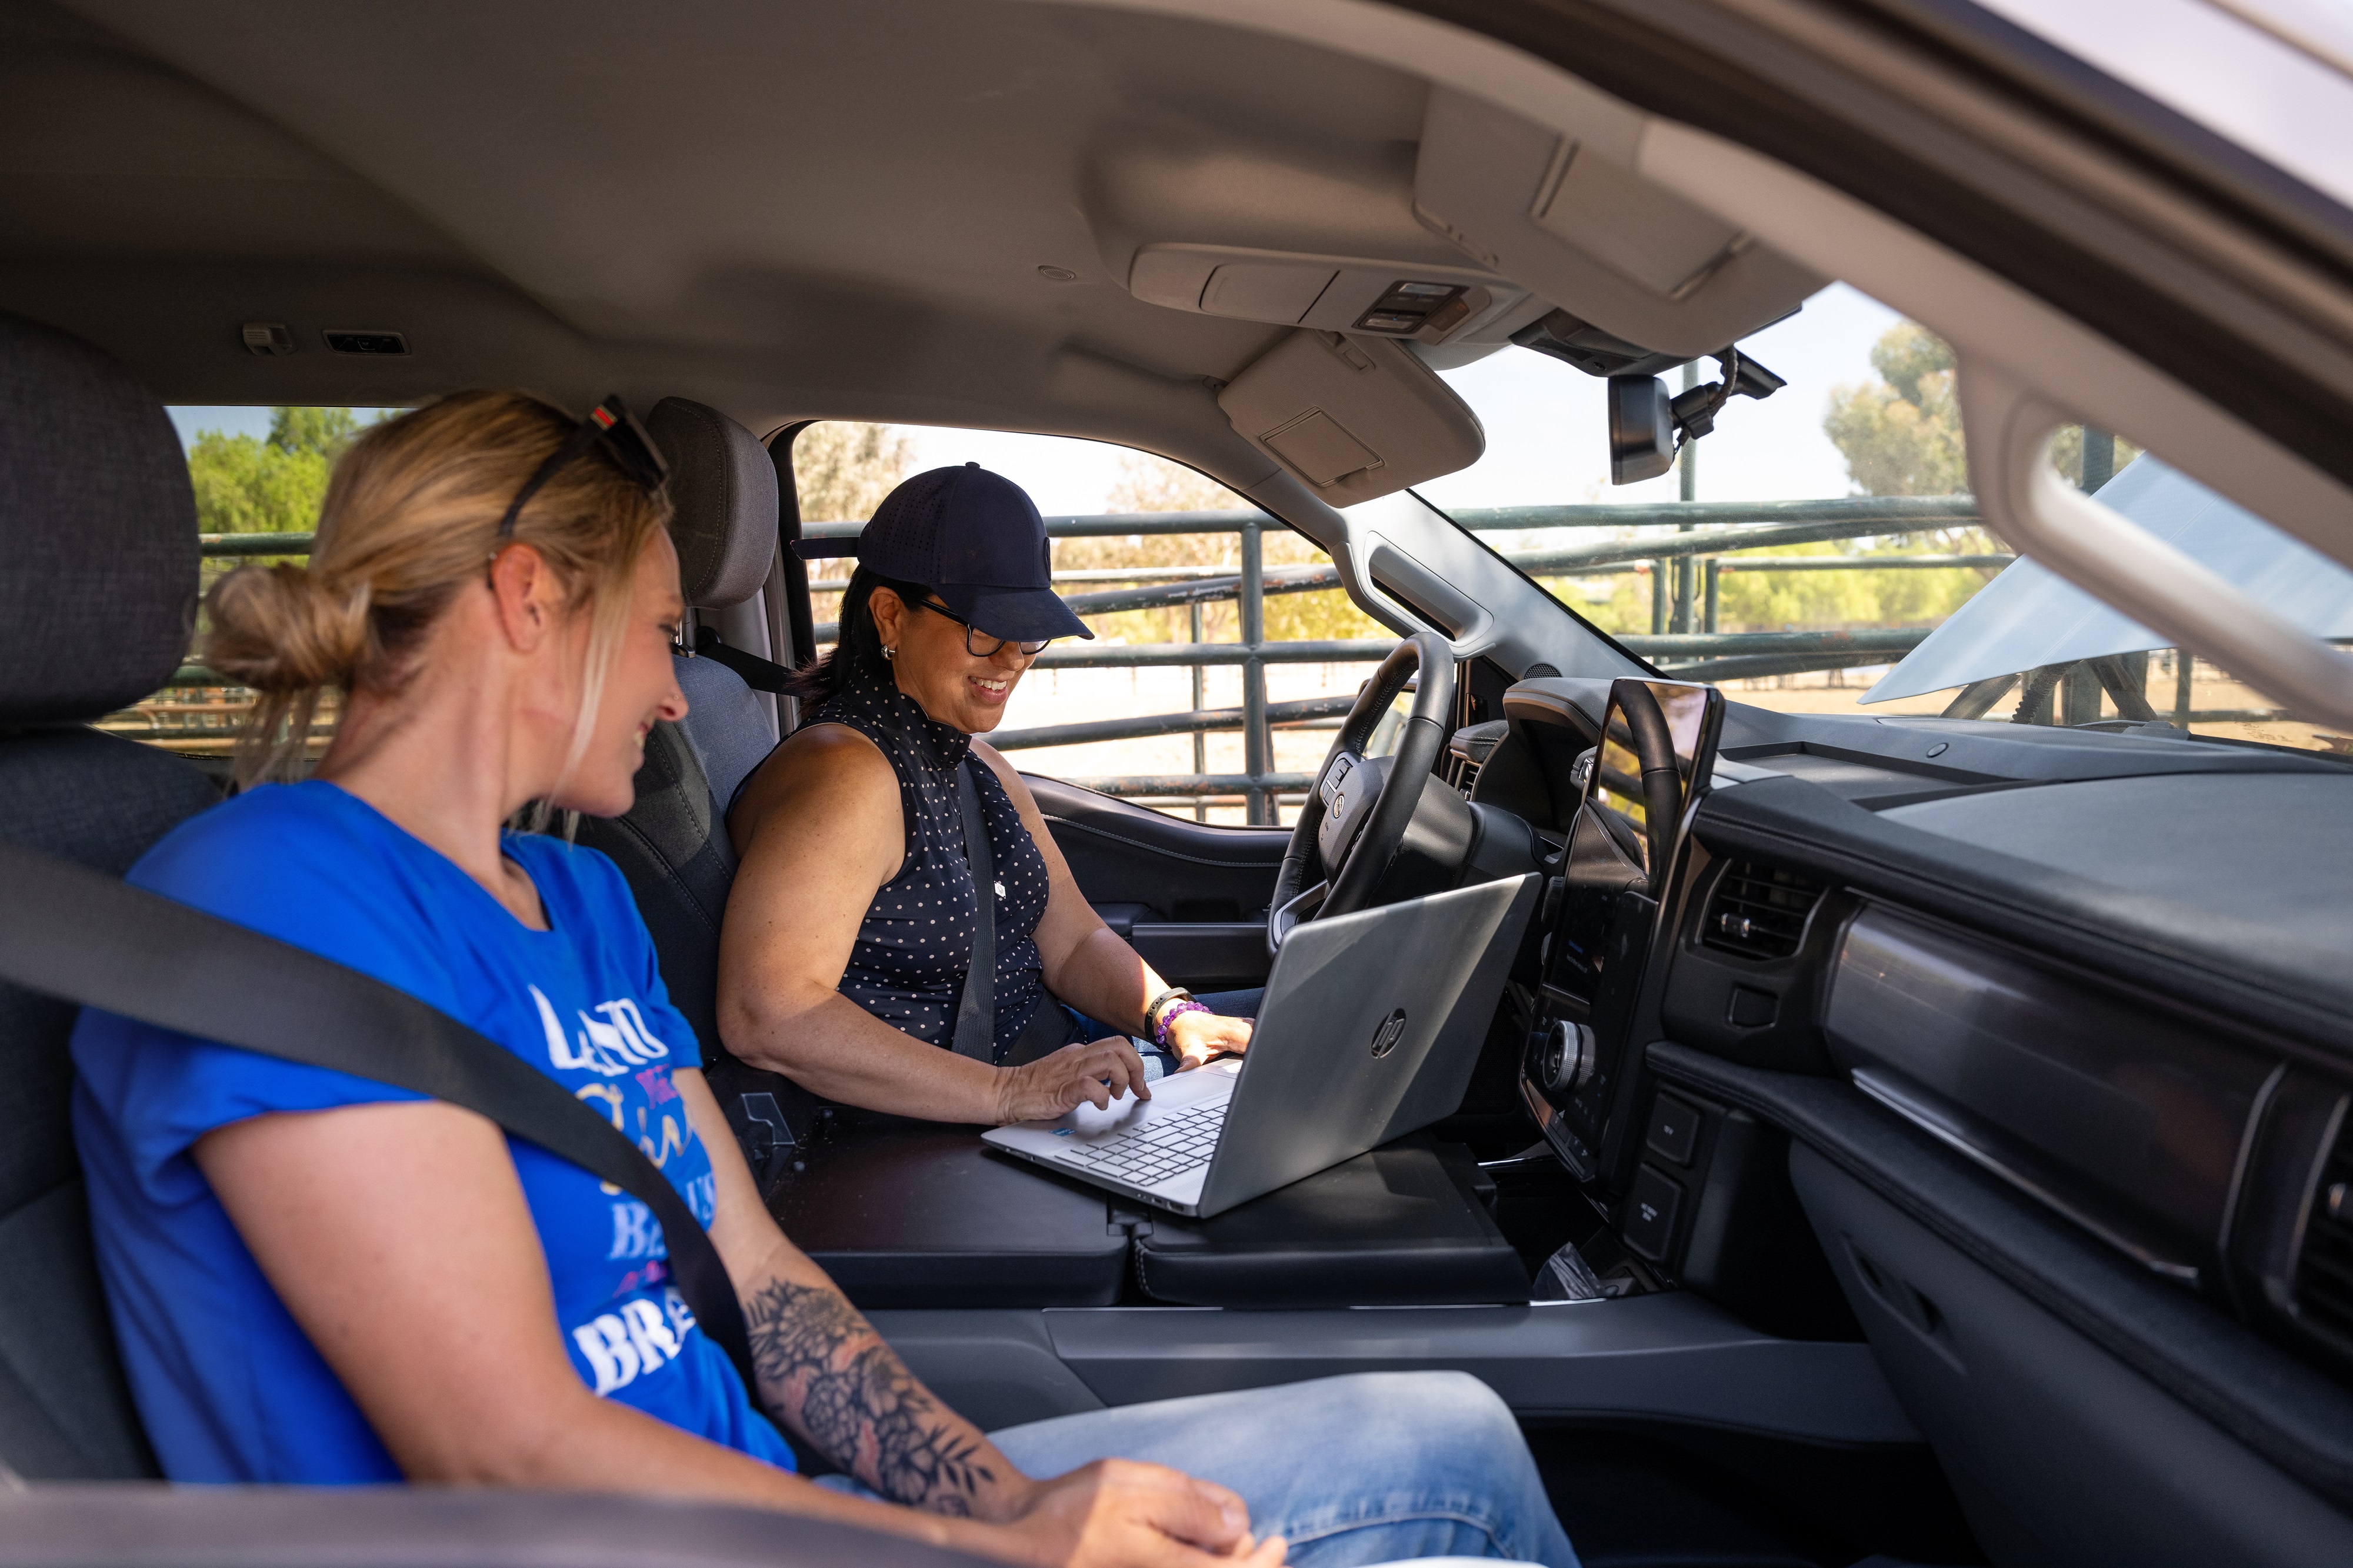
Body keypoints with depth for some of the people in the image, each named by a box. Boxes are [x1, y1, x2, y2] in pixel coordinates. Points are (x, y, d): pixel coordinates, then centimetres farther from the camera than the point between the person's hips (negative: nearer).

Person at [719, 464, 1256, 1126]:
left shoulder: (980, 767, 11)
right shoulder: (846, 775, -21)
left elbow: (1074, 942, 12)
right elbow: (764, 1016, -32)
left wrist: (1172, 1015, -9)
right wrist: (1011, 1092, -32)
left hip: (1051, 1063, 10)